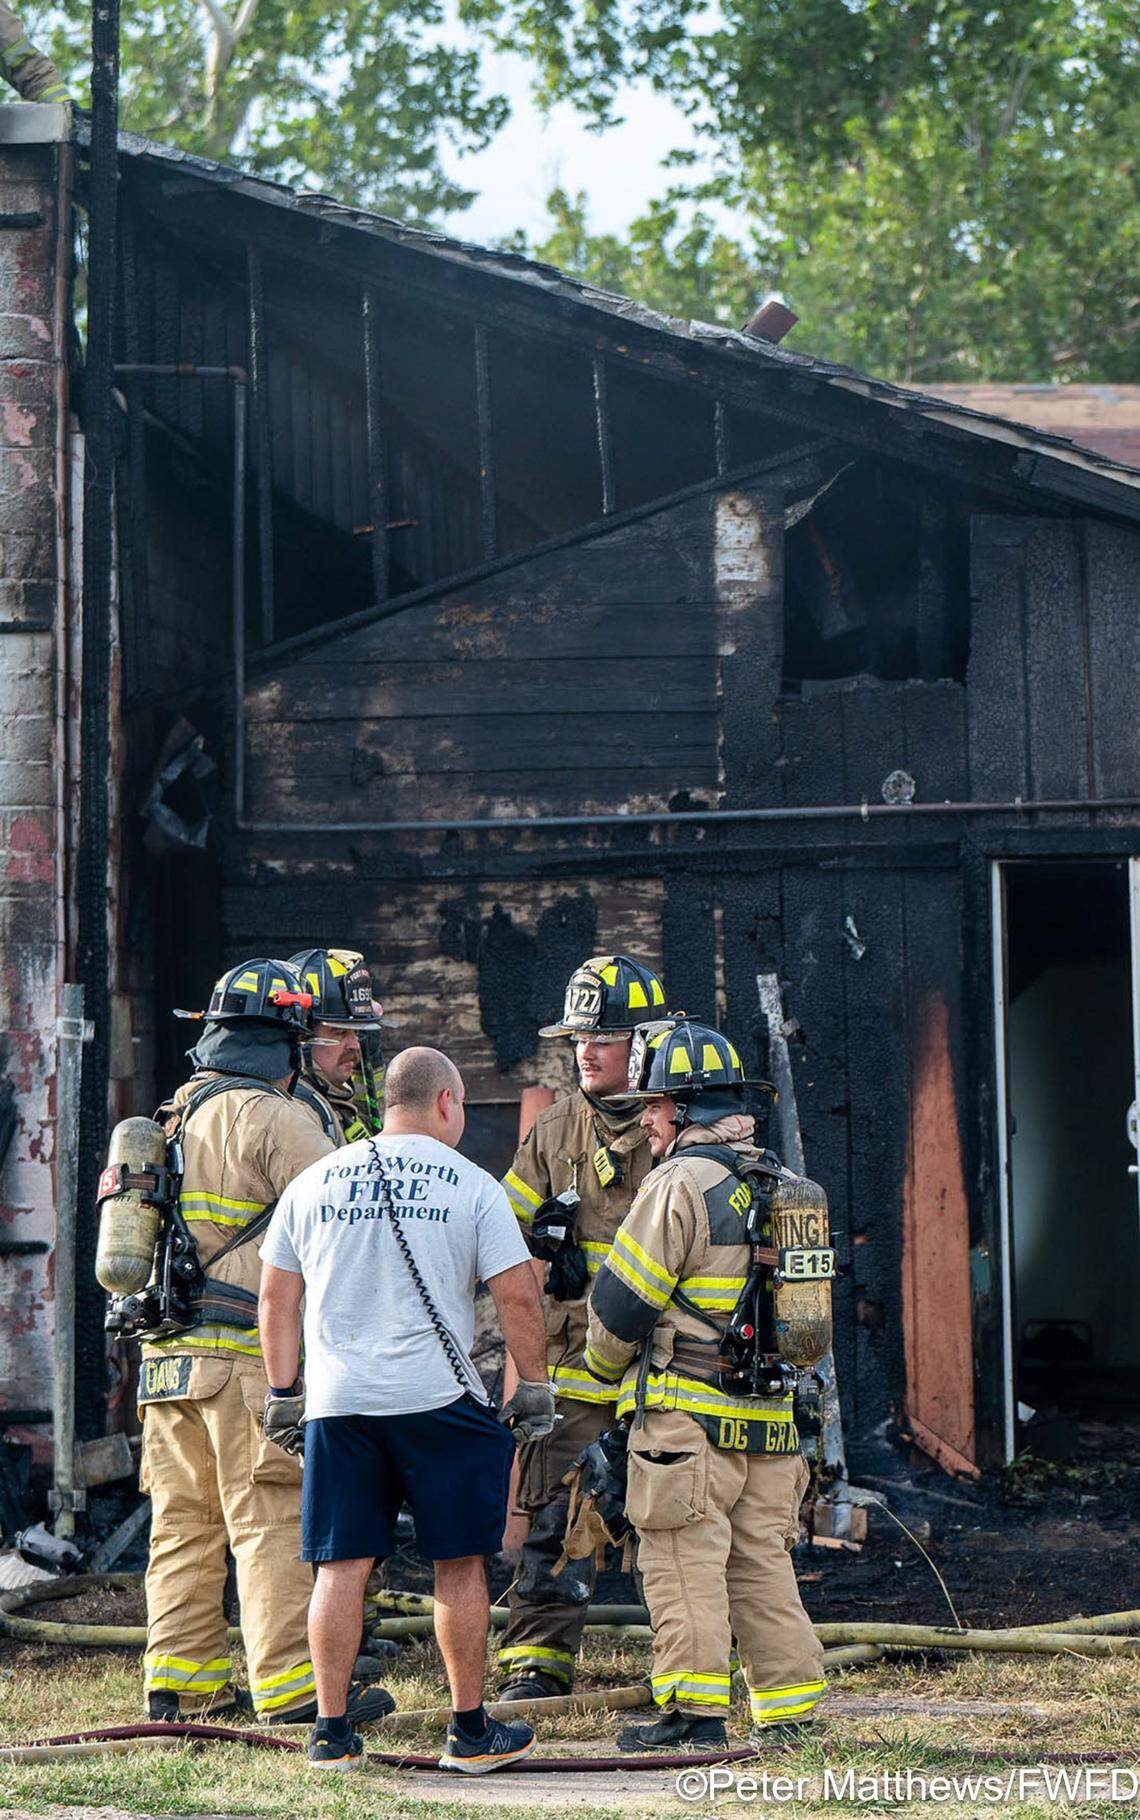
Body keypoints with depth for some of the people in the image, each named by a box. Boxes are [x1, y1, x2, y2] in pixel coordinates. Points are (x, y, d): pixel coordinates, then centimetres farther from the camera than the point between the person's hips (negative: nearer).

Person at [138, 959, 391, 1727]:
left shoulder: (175, 1117, 15)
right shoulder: (272, 1118, -10)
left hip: (167, 1353, 8)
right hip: (247, 1353, -8)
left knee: (184, 1522, 11)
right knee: (272, 1520, -7)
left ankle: (181, 1677, 13)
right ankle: (290, 1683, -9)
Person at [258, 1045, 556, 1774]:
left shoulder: (314, 1184, 9)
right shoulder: (472, 1187, -1)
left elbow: (276, 1298, 12)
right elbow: (518, 1297, -4)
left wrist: (284, 1393, 19)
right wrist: (535, 1387, 7)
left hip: (337, 1403, 3)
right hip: (437, 1399, -3)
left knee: (342, 1568, 6)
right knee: (460, 1565, 6)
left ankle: (332, 1733, 6)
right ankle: (471, 1730, 11)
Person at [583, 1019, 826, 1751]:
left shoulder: (680, 1184, -11)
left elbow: (622, 1301, -9)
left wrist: (607, 1365, 10)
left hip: (689, 1416, -7)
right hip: (771, 1415, 7)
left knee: (685, 1565, -2)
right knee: (762, 1564, 11)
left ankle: (695, 1712, -4)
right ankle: (793, 1710, 11)